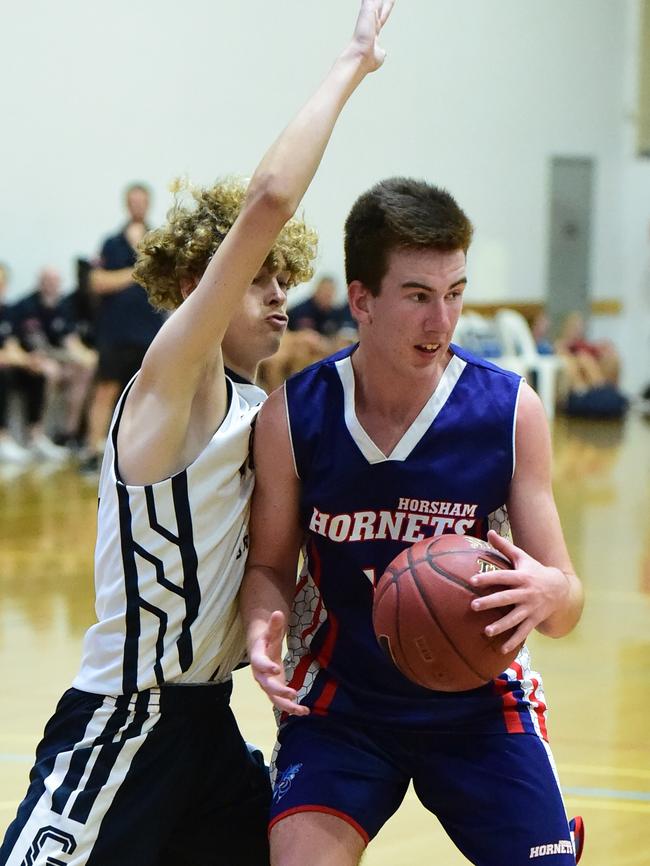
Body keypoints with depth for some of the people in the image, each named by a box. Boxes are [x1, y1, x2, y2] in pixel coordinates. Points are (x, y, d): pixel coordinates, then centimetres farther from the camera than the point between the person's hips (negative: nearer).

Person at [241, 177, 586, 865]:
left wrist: (549, 594, -35)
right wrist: (263, 626, -23)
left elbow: (567, 604, -11)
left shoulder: (510, 410, -14)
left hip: (481, 704, 1)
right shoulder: (293, 415, -13)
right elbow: (270, 564, 0)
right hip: (340, 701, 0)